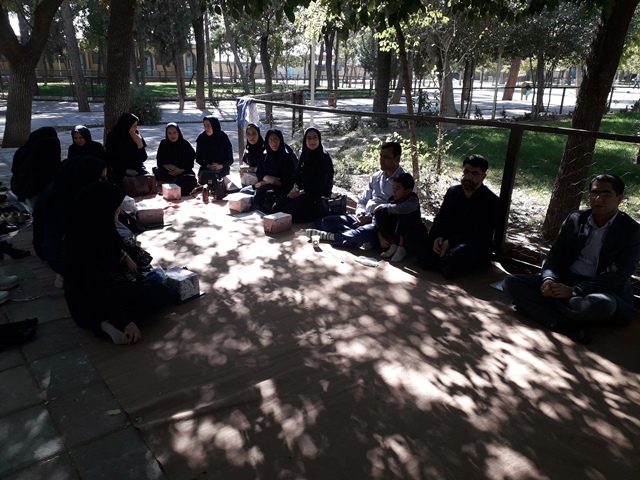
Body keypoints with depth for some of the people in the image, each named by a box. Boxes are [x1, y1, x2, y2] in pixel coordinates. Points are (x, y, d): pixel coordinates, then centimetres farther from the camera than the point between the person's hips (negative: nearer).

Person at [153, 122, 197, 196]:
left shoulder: (185, 144, -1)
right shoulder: (163, 144, 6)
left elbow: (190, 163, -1)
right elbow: (159, 161, 6)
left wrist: (181, 170, -20)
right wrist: (166, 166, -18)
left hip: (183, 172, -3)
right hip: (167, 172, 3)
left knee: (190, 179, -36)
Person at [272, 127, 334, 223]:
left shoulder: (324, 157, -10)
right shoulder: (304, 155, 11)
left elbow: (320, 183, -16)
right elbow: (297, 176, 12)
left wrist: (302, 192, -19)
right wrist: (296, 188, -10)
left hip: (318, 193, -7)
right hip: (301, 190, 7)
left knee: (291, 208, -25)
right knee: (279, 203, -15)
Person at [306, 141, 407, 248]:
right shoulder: (376, 177, 17)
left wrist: (371, 218, -17)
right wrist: (360, 214, -4)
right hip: (364, 218, 8)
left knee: (366, 232, -42)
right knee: (325, 221, -7)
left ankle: (329, 236, -22)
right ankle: (361, 240, -24)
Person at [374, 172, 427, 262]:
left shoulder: (413, 200, -20)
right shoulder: (393, 200, -6)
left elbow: (401, 208, -43)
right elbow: (379, 220, -7)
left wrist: (383, 206, -28)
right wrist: (381, 238, -19)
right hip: (397, 234, 5)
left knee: (404, 214, -31)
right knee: (380, 213, -13)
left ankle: (401, 248, -22)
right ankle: (393, 245, -13)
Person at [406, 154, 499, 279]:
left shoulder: (491, 201, -10)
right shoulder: (452, 191, 9)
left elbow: (481, 236, -18)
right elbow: (439, 219, 10)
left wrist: (450, 242, -25)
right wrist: (437, 237, -13)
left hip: (477, 249, -6)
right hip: (446, 244, 6)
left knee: (460, 252, -42)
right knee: (411, 237, -12)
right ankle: (445, 265, -27)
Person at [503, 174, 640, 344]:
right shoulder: (574, 219, 7)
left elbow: (619, 276, -15)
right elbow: (555, 255, 5)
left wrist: (574, 291, -26)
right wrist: (549, 279, -19)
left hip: (602, 291, -4)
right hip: (565, 282, 4)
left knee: (601, 305, -42)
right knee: (511, 282, -16)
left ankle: (536, 303, -20)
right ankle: (568, 325, -28)